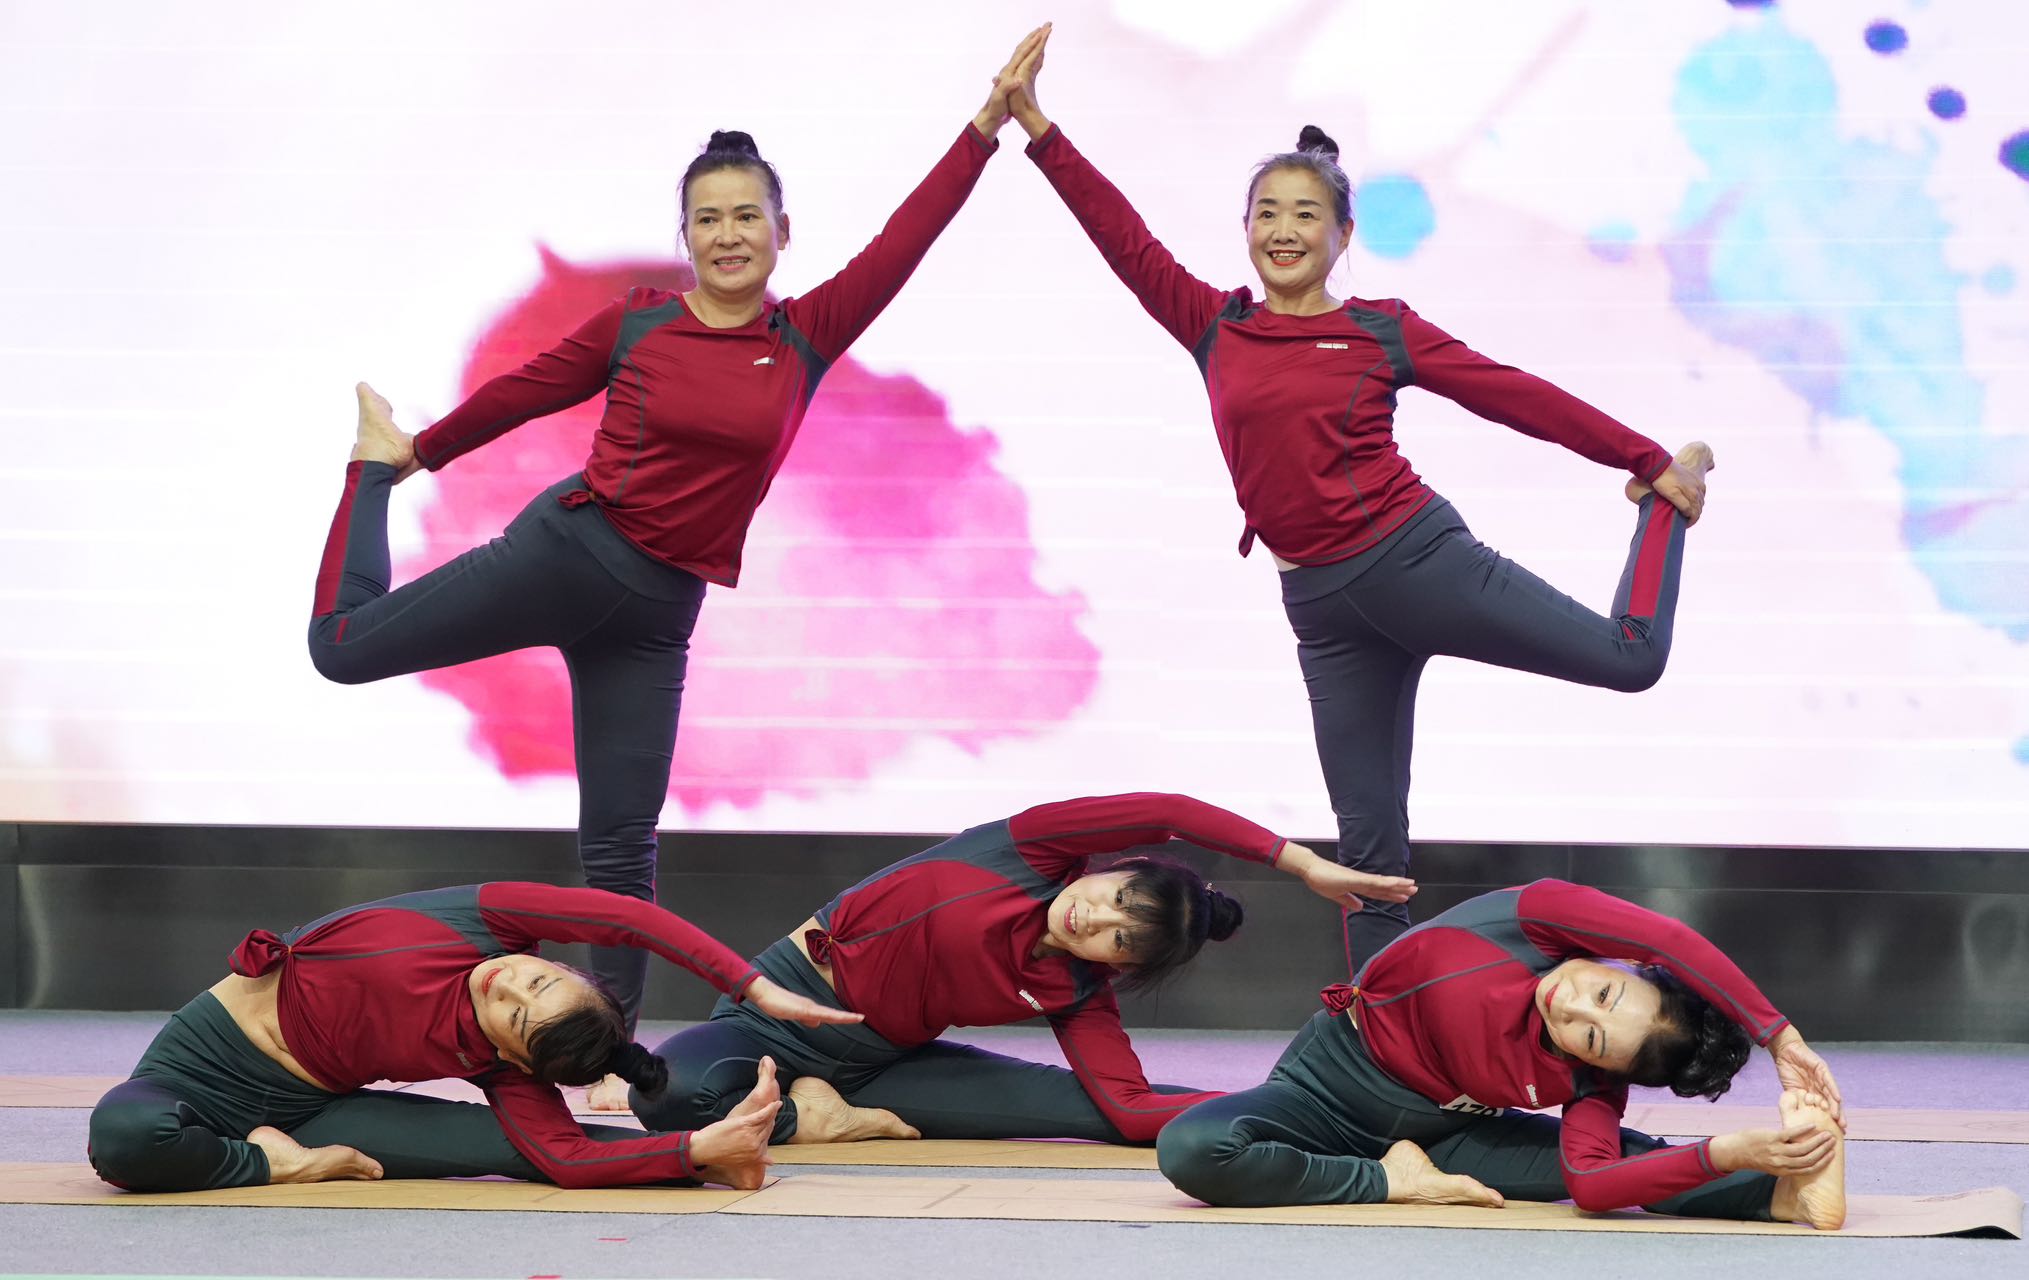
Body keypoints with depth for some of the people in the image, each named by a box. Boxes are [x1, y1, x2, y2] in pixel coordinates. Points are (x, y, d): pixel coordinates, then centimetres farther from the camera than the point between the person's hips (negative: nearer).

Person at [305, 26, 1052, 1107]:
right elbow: (525, 391, 10)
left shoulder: (808, 338, 2)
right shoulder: (635, 326, -2)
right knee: (344, 645, 2)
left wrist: (988, 123, -8)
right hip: (564, 550, -1)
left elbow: (905, 238, -2)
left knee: (621, 847, 3)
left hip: (656, 611, 1)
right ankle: (371, 463, 30)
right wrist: (417, 456, 21)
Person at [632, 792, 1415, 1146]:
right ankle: (802, 1113, -11)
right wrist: (1301, 863, -30)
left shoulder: (1076, 997, -6)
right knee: (673, 1092, -35)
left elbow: (1130, 1108, -21)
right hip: (791, 1002, -2)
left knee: (1093, 1103, -15)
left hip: (882, 1057, 2)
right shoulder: (1034, 850, -16)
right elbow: (1168, 815, -27)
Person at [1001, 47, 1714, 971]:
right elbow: (1124, 237, 2)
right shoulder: (1214, 329, 6)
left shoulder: (1381, 330, 0)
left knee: (1632, 657, -7)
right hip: (1322, 606, 2)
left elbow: (1517, 397, 3)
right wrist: (1037, 126, -4)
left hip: (1415, 556, -2)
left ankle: (1663, 508, 22)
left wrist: (1651, 462, 5)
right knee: (1369, 837, 5)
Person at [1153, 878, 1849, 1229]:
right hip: (1333, 1083, -1)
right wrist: (1779, 1037, -41)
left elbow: (1590, 1186, -37)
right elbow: (1675, 943, -40)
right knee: (1193, 1148, -33)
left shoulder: (1588, 1082, -19)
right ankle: (1391, 1181, -20)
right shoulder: (1541, 916, -25)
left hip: (1438, 1128, 1)